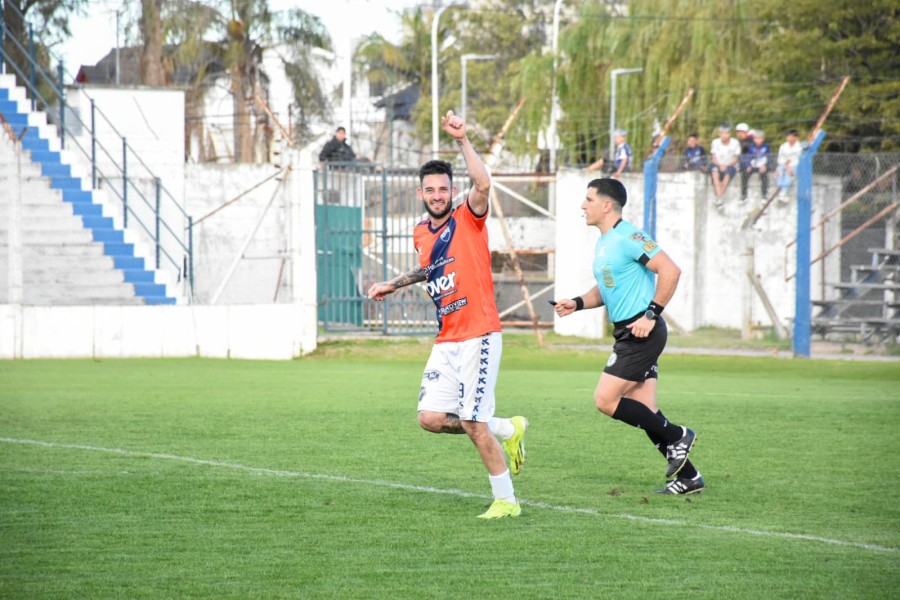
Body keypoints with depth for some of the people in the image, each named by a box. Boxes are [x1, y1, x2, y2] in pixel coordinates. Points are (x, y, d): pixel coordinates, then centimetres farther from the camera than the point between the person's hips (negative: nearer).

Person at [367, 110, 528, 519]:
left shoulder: (469, 219, -7)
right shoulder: (421, 235, 12)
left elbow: (483, 185, -28)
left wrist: (463, 140, -32)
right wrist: (394, 284, 30)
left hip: (479, 337, -7)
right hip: (446, 342, 7)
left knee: (473, 424, -10)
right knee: (431, 418, -3)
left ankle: (506, 500, 5)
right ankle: (508, 430, 18)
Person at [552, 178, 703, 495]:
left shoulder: (628, 237, -14)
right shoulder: (603, 243, 16)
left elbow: (670, 270, -20)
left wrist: (651, 314, -20)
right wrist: (577, 303, 10)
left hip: (641, 334, -10)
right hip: (627, 334, 10)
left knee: (605, 400, -12)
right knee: (644, 411, 7)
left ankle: (675, 436, 0)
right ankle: (687, 477, 12)